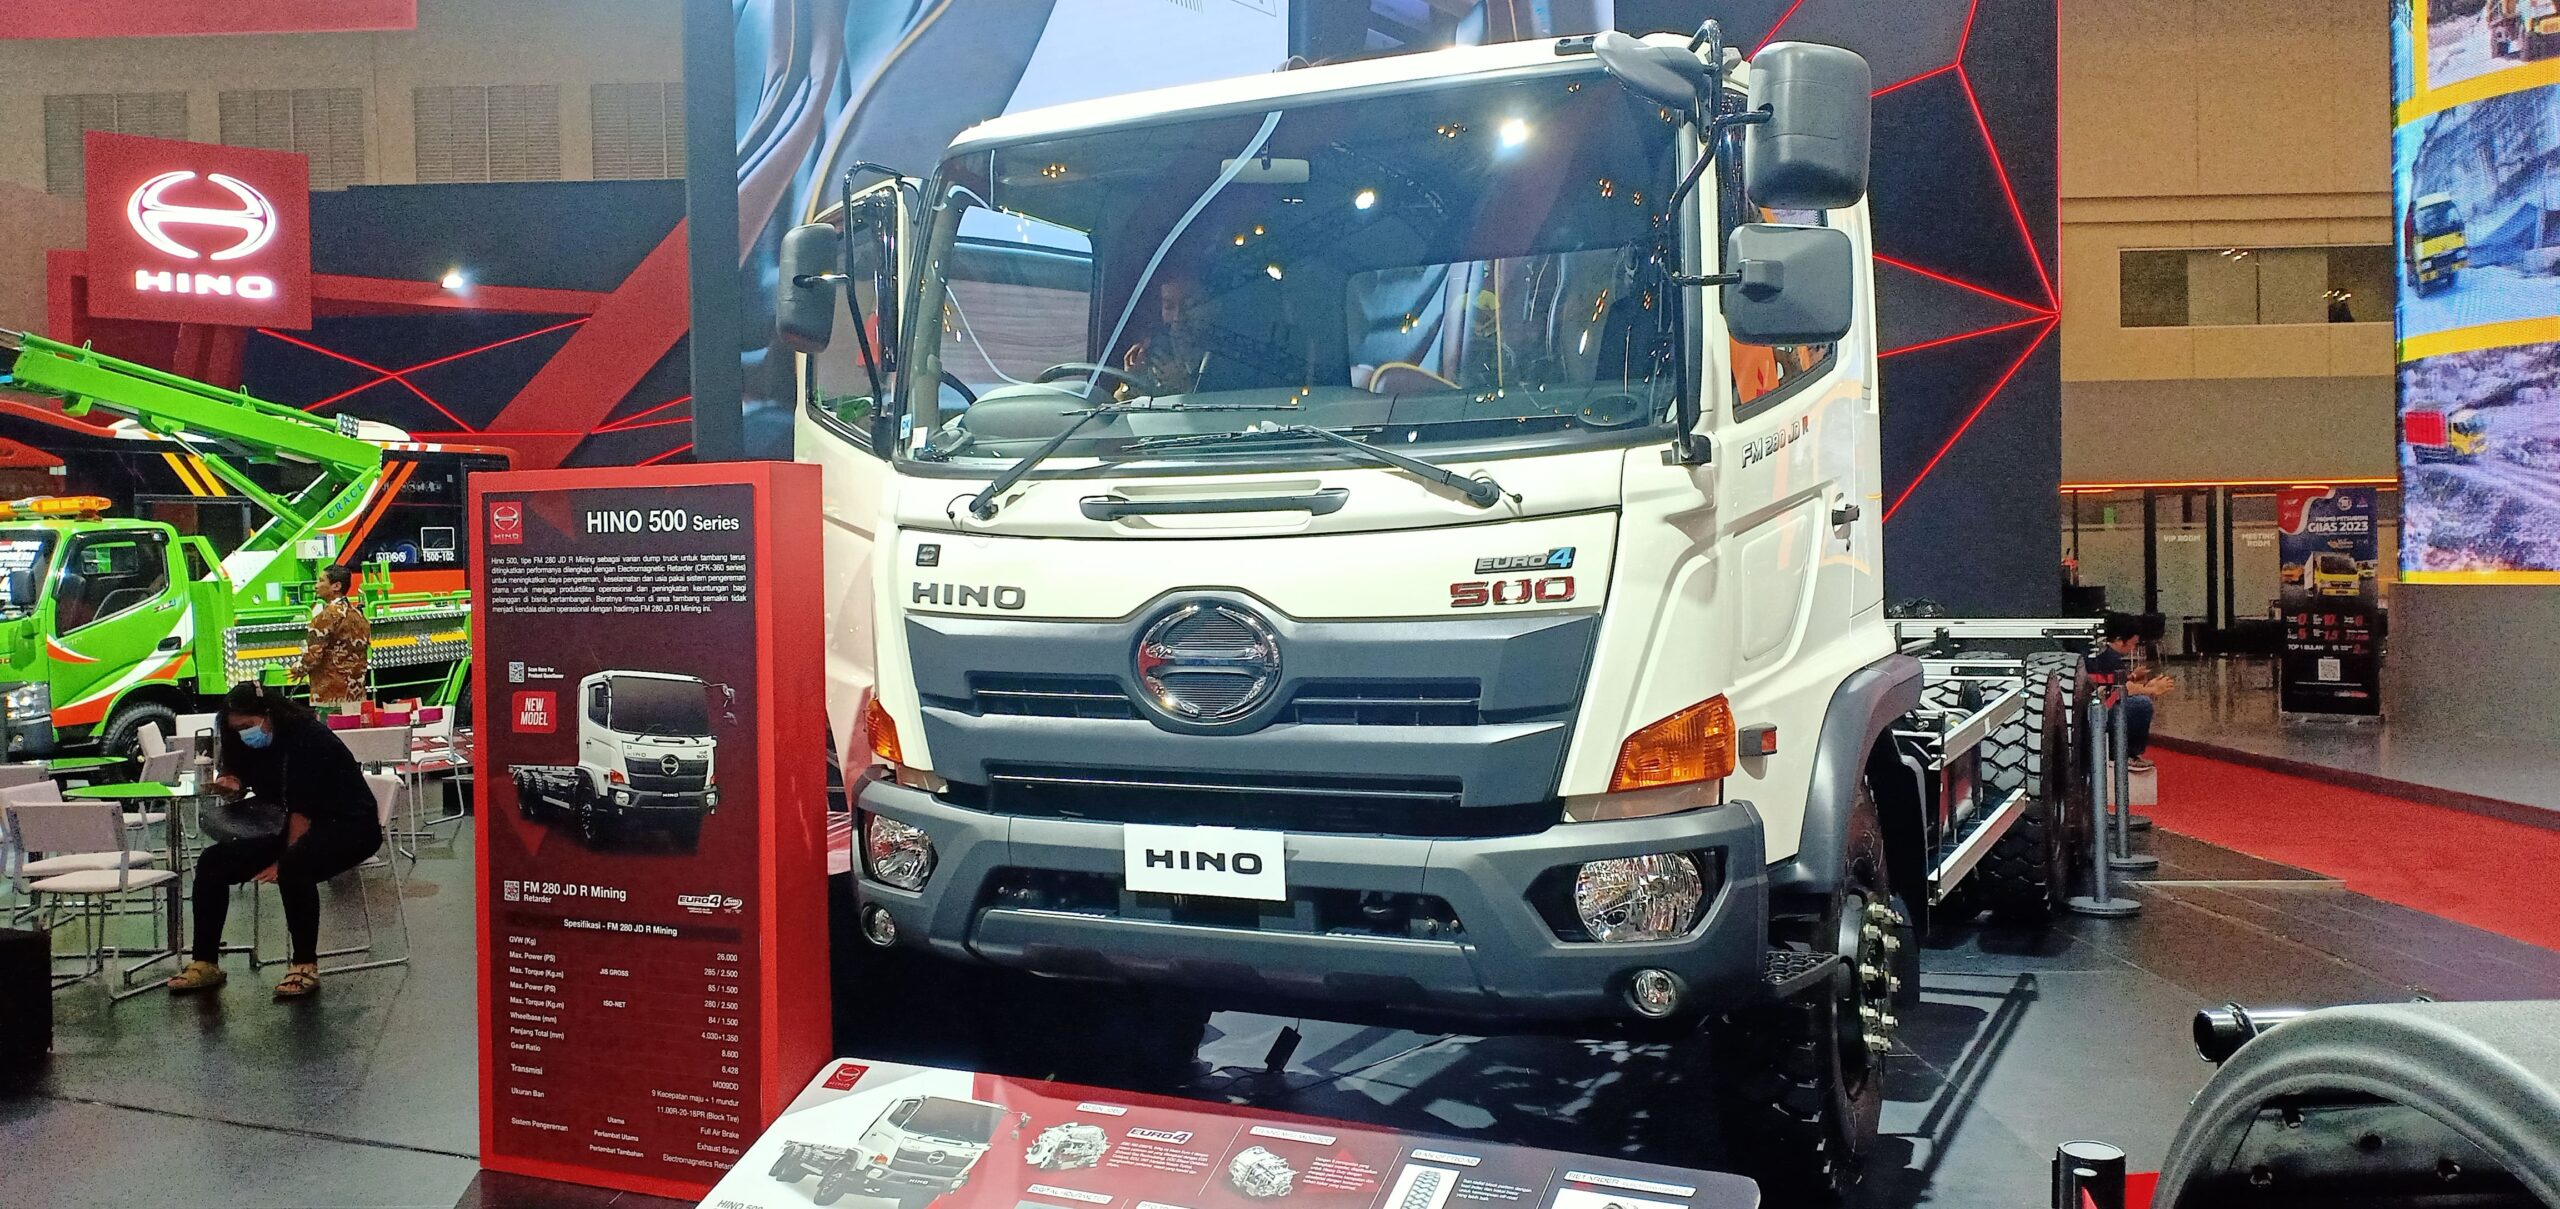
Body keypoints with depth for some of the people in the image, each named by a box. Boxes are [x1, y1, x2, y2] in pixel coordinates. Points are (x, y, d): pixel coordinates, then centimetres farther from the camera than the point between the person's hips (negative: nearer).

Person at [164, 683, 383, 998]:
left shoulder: (308, 737, -20)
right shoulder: (256, 744, 5)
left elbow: (303, 810, -22)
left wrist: (284, 861, -24)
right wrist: (232, 786, -5)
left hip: (351, 827, -9)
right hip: (297, 830, 9)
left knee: (295, 867, -38)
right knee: (213, 863, -2)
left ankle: (305, 965, -25)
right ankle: (205, 963, 3)